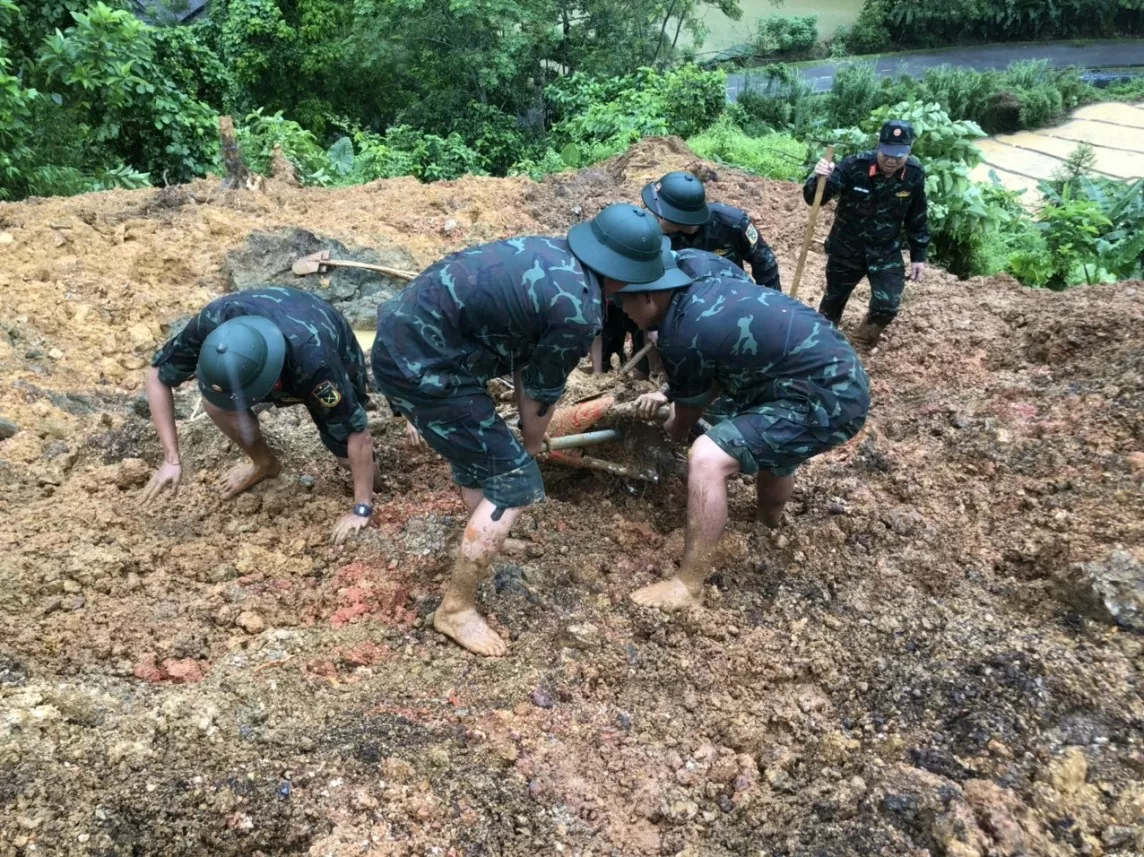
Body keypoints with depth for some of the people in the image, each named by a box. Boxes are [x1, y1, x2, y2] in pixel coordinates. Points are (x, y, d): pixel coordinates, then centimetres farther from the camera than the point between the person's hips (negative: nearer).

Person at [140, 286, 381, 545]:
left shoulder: (315, 362, -47)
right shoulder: (212, 321, -36)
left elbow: (357, 434, -38)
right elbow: (157, 376, -21)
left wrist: (361, 509, -33)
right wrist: (171, 458, -26)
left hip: (334, 361, -3)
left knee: (347, 454, -19)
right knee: (215, 402, -19)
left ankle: (368, 474, 18)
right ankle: (264, 463, 9)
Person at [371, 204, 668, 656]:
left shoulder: (552, 252, 10)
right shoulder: (579, 310, -16)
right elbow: (541, 391, -2)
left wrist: (521, 436, 26)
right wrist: (531, 444, 18)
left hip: (402, 332, 10)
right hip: (421, 365, -10)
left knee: (481, 446, 28)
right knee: (512, 482, -1)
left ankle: (484, 539, 49)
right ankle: (455, 609, 11)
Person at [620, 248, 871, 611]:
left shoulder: (681, 336, -17)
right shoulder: (706, 290, 7)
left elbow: (689, 415, 2)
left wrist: (666, 432, 23)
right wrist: (668, 395, 25)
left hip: (824, 400, -10)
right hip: (841, 377, 10)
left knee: (707, 458, -20)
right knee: (766, 438, 37)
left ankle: (688, 584, -9)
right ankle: (768, 519, 64)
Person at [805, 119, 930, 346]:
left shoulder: (915, 174, -12)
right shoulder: (854, 165, -22)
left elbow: (916, 218, 3)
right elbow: (814, 199, -25)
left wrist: (918, 255, 5)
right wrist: (818, 179, -47)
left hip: (886, 251, 2)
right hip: (846, 247, -1)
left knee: (888, 305, -7)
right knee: (833, 299, 15)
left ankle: (868, 332, 28)